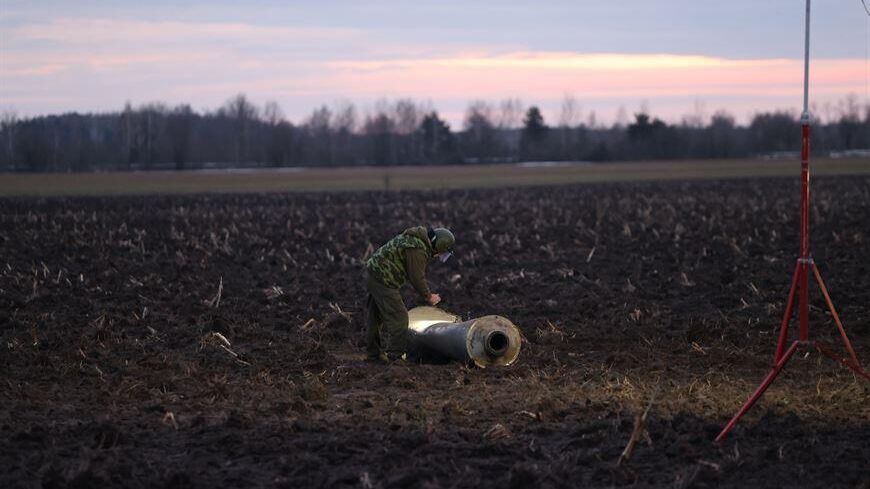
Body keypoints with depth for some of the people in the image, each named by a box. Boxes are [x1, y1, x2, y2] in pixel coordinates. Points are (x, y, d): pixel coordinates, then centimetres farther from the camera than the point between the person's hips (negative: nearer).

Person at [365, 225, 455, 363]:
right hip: (383, 279, -11)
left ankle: (373, 353, 30)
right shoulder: (417, 250, -21)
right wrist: (428, 297, -4)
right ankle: (395, 357, -9)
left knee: (377, 318, 19)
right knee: (398, 316, -10)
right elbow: (417, 278, -17)